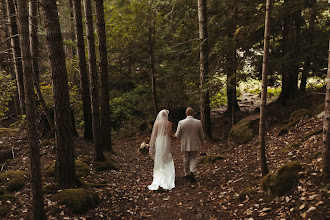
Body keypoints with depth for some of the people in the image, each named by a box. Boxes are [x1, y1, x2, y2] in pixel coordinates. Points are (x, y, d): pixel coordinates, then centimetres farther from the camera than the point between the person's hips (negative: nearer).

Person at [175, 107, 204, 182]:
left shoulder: (181, 122, -13)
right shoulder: (198, 122, -8)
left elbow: (177, 135, -8)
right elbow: (201, 135, 1)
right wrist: (202, 143, 17)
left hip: (185, 145, 0)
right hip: (195, 145, 0)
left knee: (186, 159, 18)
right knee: (193, 159, 15)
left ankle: (187, 174, 30)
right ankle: (192, 172, -7)